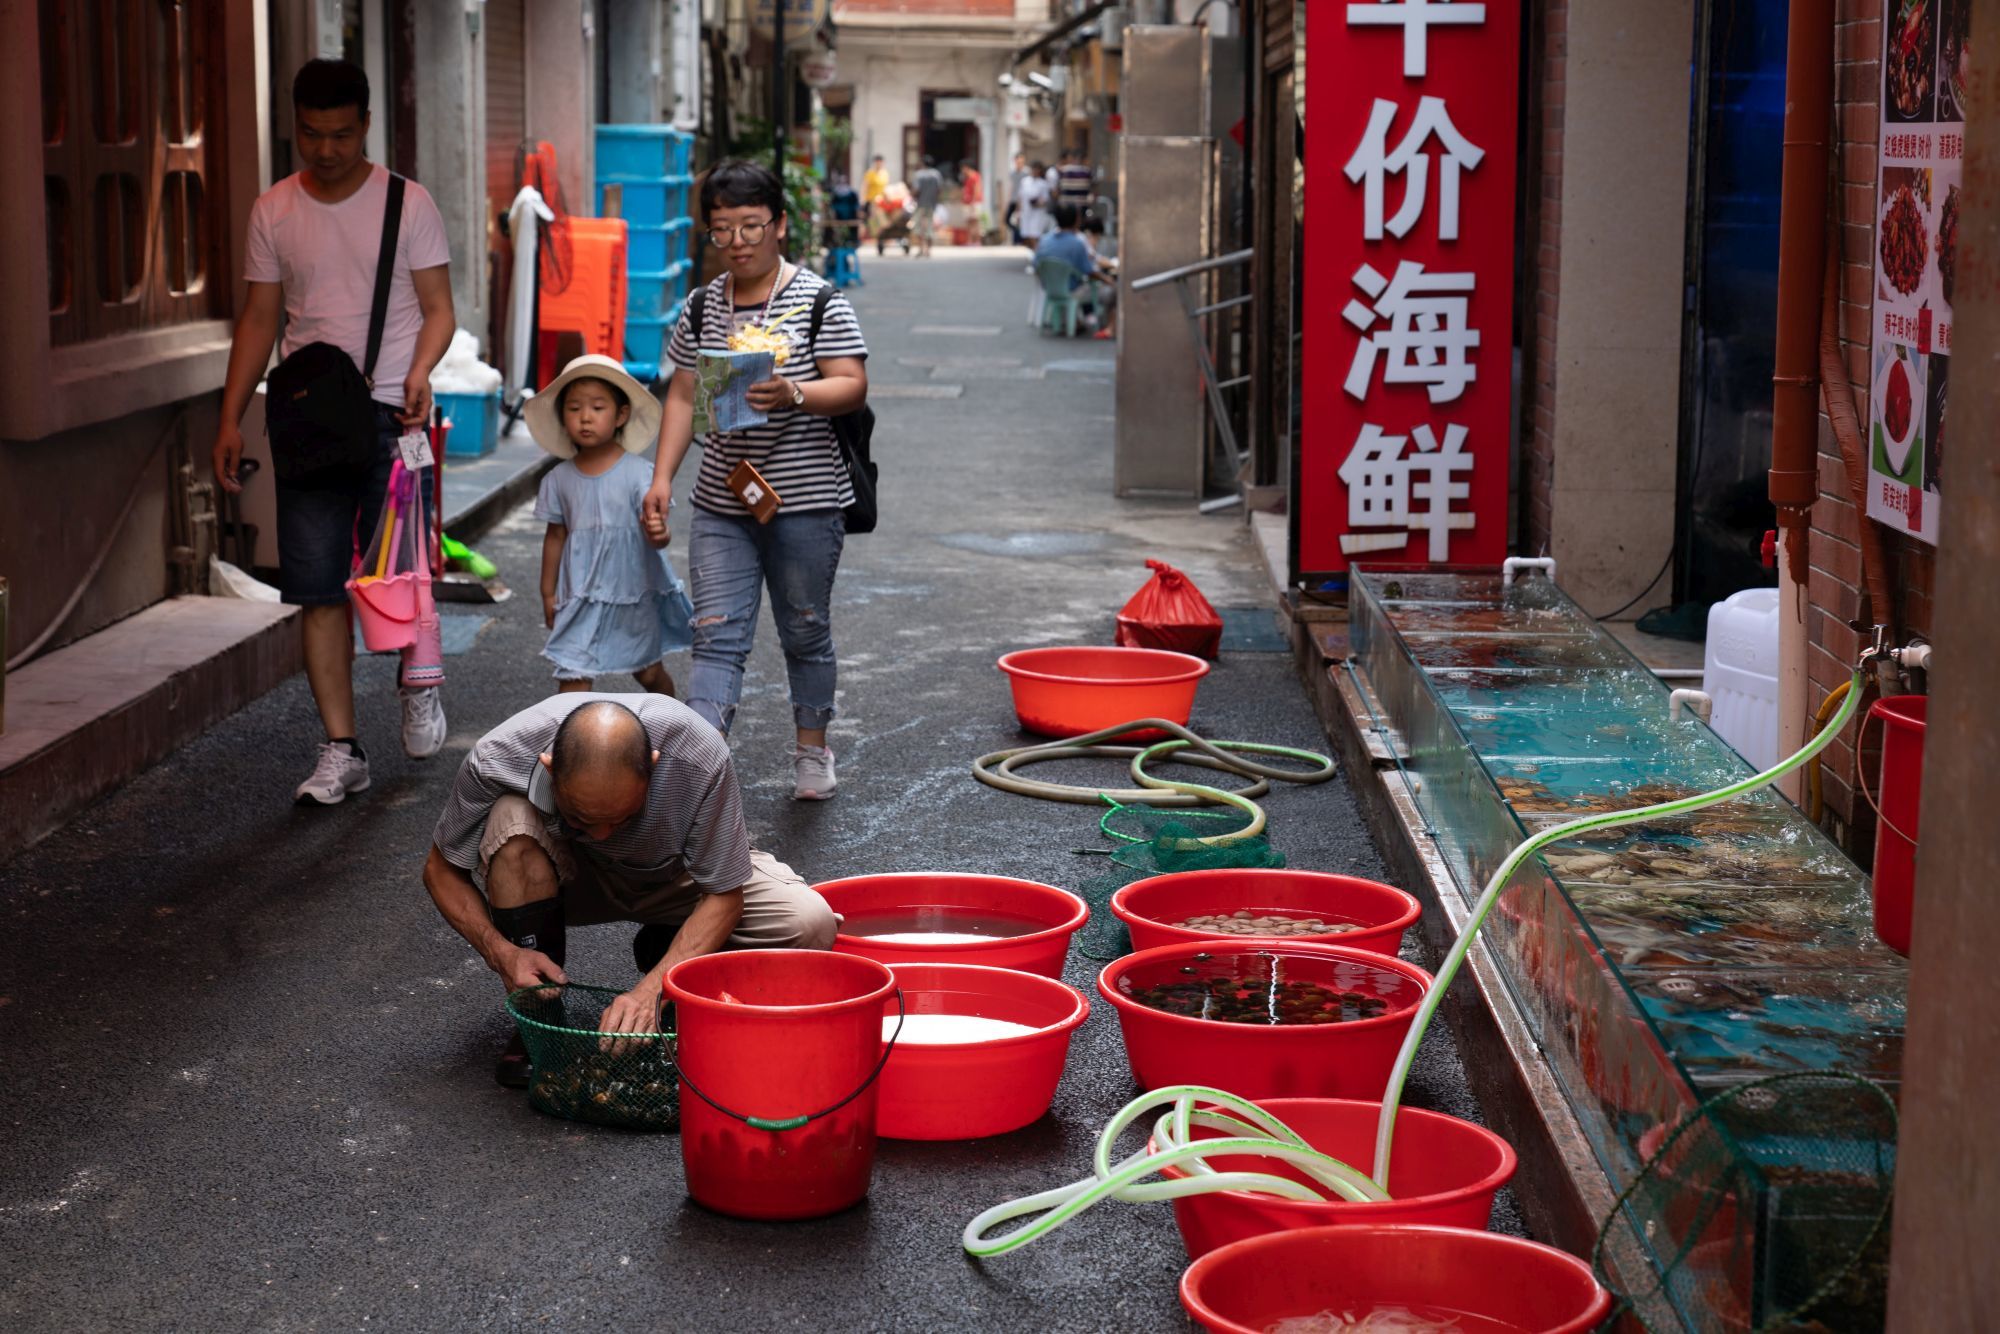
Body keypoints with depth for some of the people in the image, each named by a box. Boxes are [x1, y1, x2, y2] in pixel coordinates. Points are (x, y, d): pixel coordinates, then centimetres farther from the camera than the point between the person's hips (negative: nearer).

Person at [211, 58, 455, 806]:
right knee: (319, 588, -3)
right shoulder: (273, 212, 9)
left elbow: (438, 308, -1)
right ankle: (341, 751, 1)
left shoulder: (406, 203, 1)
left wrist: (420, 372, -21)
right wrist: (231, 418, 5)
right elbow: (259, 319, 12)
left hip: (392, 413, -2)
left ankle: (420, 688, 29)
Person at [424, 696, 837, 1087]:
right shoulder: (498, 758, -33)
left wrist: (650, 991, -37)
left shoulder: (698, 754, -36)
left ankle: (666, 951, 6)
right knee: (512, 820, -35)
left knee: (810, 924, -25)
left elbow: (724, 894, -25)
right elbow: (442, 869, -15)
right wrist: (501, 953, -32)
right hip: (567, 875, 0)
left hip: (673, 873, 0)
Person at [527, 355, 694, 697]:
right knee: (573, 675, -8)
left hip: (634, 592, -1)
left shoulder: (638, 472, -11)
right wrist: (548, 593, 9)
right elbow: (555, 536, 7)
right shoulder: (559, 479, -2)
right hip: (580, 596, 1)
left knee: (649, 672, 15)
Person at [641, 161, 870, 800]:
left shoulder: (818, 301, -5)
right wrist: (661, 479, 3)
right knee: (717, 638, -5)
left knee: (806, 632, 11)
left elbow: (853, 387, -10)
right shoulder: (701, 308, 8)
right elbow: (683, 396, 13)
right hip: (721, 506, 3)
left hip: (805, 505, -3)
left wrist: (792, 394, -29)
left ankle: (812, 750, 29)